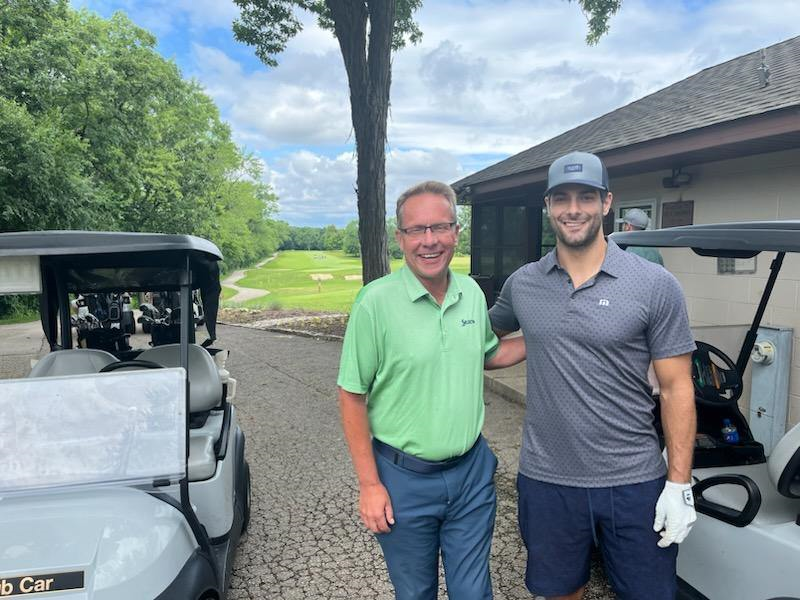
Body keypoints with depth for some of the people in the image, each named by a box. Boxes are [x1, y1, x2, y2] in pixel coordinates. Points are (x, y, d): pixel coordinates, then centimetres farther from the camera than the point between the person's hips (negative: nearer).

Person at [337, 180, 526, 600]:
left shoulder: (472, 293, 0)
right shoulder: (377, 301, -17)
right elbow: (352, 396, -12)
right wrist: (369, 484, -12)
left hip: (472, 471, 3)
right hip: (404, 479, -3)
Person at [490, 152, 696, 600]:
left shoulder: (655, 286, -7)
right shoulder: (522, 283, 1)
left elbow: (676, 388, -5)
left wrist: (679, 483, -8)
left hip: (634, 482, -2)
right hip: (546, 480, 2)